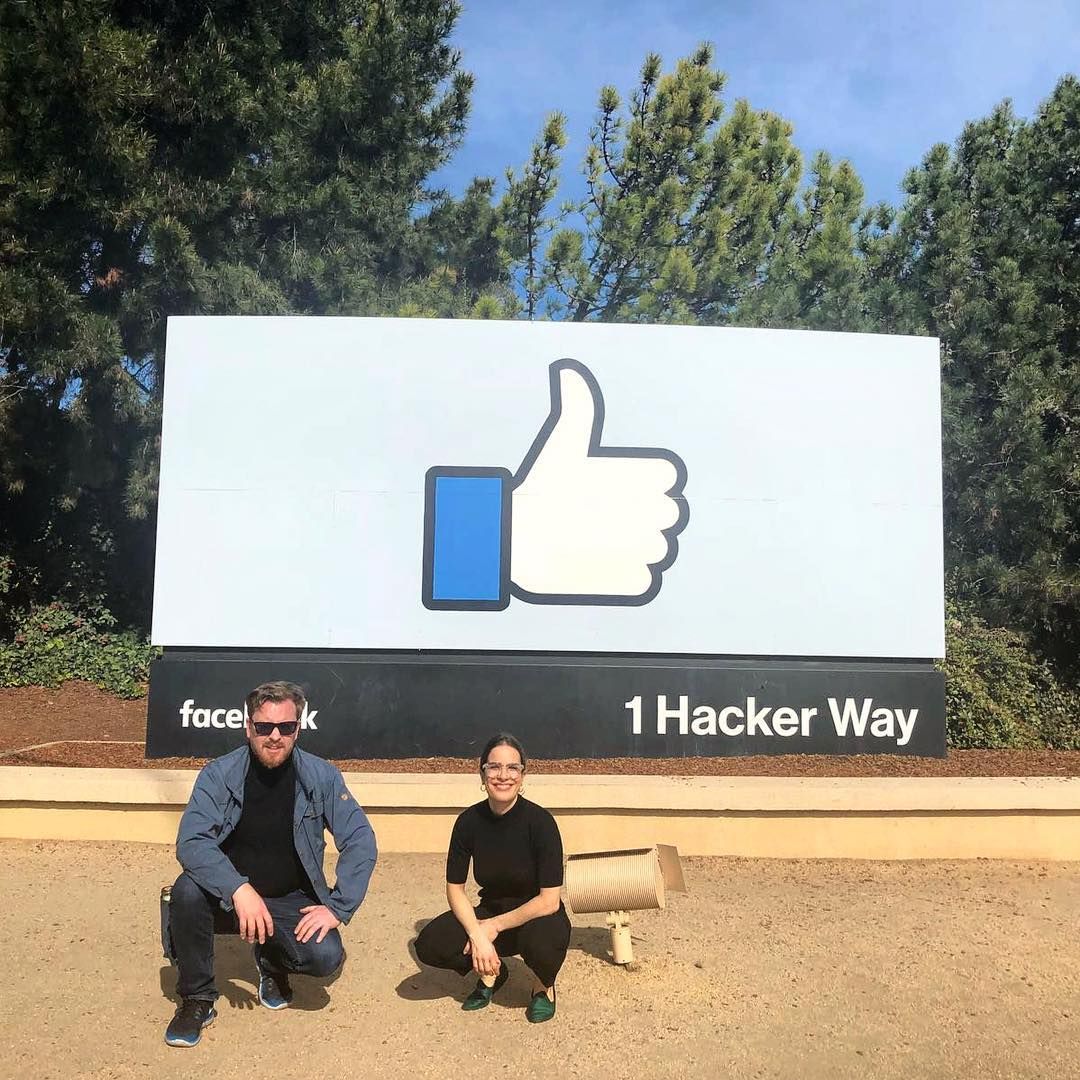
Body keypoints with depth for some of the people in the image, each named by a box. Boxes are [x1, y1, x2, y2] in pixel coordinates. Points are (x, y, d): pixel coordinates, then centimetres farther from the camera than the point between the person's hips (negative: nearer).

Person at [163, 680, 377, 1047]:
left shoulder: (321, 776, -11)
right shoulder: (219, 775, -13)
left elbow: (360, 841, -10)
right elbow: (190, 842, -24)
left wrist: (337, 907, -20)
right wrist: (240, 890, -38)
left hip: (291, 902, 1)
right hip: (229, 895, 0)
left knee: (326, 956, -25)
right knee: (187, 891, -31)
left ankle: (273, 962, 14)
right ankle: (197, 999, -6)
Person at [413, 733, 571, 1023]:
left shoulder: (540, 822, -22)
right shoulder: (469, 821, -12)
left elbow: (549, 901, -22)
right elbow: (455, 888, -5)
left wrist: (494, 926, -17)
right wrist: (477, 934, -20)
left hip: (536, 917, -3)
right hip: (490, 913, 3)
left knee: (539, 939, -38)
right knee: (429, 945, -22)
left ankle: (544, 985, 0)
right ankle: (490, 973, 10)